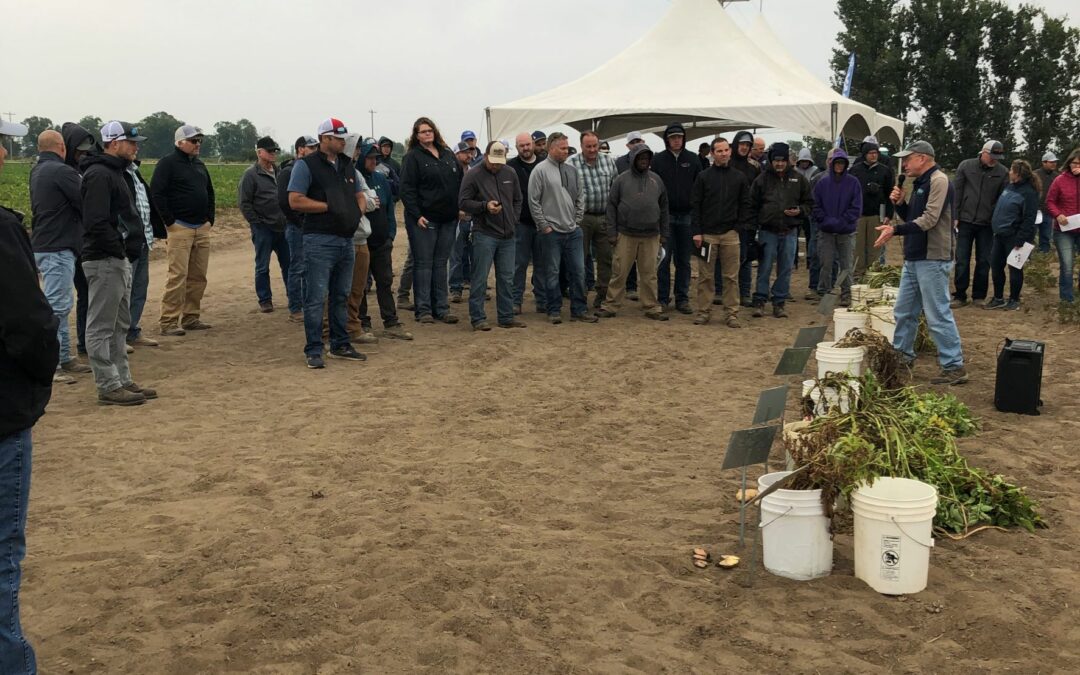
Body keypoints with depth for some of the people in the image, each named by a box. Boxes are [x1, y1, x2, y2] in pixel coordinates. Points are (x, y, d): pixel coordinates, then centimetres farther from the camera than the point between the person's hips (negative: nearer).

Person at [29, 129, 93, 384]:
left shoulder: (36, 171, 14)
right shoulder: (62, 171, -15)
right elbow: (87, 205, -15)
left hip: (44, 245, 10)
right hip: (58, 248, -10)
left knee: (61, 304, 15)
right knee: (55, 306, -9)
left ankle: (64, 357, 21)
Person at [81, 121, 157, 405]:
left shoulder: (115, 172, 18)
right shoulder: (99, 174, -15)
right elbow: (96, 223, -24)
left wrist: (126, 249, 12)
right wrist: (118, 249, -18)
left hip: (119, 259, 11)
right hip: (104, 260, -11)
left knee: (120, 325, 15)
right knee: (102, 326, -4)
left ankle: (123, 381, 23)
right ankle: (109, 387, 0)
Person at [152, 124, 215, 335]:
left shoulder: (199, 165, 18)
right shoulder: (168, 163, -5)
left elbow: (210, 193, 27)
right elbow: (156, 193, -13)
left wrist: (210, 219, 16)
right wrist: (170, 221, -14)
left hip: (202, 229, 7)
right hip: (180, 228, -7)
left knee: (198, 277, 8)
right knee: (178, 276, -11)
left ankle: (191, 318, 17)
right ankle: (169, 322, -6)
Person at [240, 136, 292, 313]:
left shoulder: (280, 172, 12)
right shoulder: (251, 174, -6)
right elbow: (245, 203, -8)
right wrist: (257, 223, -11)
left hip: (282, 226, 5)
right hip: (263, 229, -5)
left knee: (288, 264, 8)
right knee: (262, 267, 4)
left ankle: (293, 299, 16)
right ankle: (265, 300, 13)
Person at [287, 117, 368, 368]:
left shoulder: (347, 165, 16)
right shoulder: (306, 165, -6)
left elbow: (359, 195, 23)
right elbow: (295, 201, -14)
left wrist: (358, 211, 1)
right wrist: (330, 207, -14)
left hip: (346, 240, 7)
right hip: (320, 241, -7)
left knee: (341, 297, 14)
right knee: (316, 298, -5)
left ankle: (340, 345, 24)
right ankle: (313, 351, 1)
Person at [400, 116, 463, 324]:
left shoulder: (448, 155, 12)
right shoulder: (413, 157, -5)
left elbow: (460, 181, 17)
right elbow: (407, 189, -10)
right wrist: (416, 215, -17)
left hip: (448, 219, 6)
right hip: (424, 219, -5)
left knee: (441, 264, 10)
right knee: (423, 264, 0)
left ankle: (441, 308, 15)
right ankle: (423, 310, 4)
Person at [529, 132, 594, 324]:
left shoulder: (572, 170, 11)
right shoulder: (540, 170, -5)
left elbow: (580, 197, 17)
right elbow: (534, 201, -7)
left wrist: (577, 219, 7)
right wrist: (544, 225, -8)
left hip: (573, 231, 5)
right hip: (551, 232, -5)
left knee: (578, 271, 6)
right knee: (552, 273, 3)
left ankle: (579, 309, 15)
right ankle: (554, 310, 13)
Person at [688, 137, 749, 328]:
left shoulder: (739, 177, 7)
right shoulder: (703, 176, 2)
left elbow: (745, 205, 9)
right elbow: (695, 205, 0)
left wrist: (740, 226, -2)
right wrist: (696, 231, -7)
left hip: (730, 234, 1)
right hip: (707, 233, -1)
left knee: (731, 277, 2)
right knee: (705, 276, 3)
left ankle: (731, 314, 8)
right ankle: (703, 312, 11)